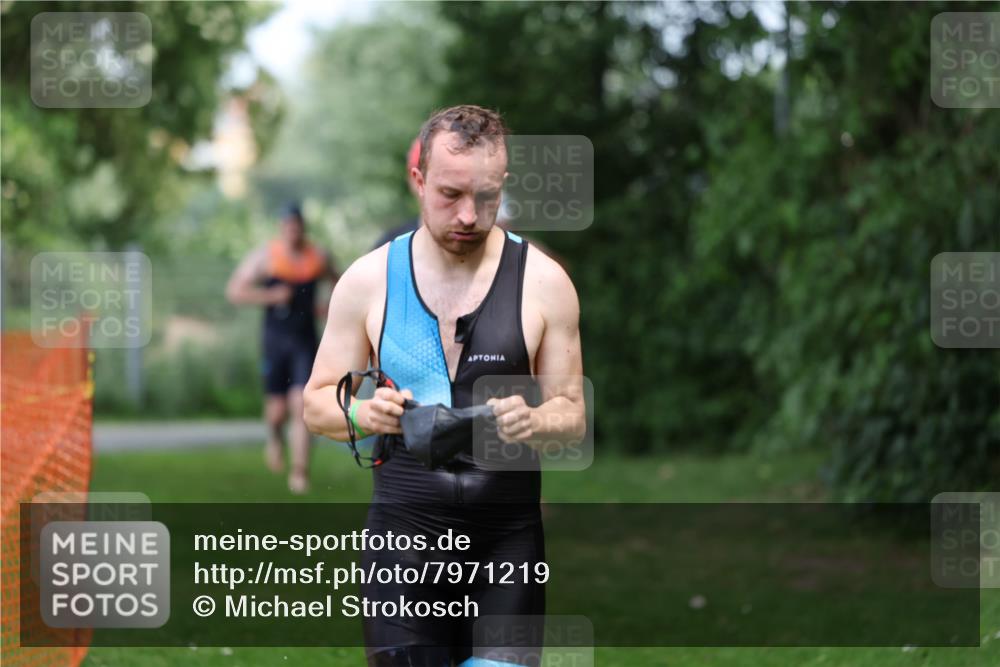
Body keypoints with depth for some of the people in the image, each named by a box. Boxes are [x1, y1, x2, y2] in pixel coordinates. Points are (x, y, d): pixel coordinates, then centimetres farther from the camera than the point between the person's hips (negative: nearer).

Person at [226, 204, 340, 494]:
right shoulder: (265, 256, -4)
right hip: (275, 340, -1)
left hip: (305, 342, 1)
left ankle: (299, 472, -9)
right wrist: (270, 296, -16)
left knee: (301, 405, -12)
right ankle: (275, 437, 39)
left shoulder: (318, 258, 3)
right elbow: (234, 291, -6)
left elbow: (340, 284, 21)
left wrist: (331, 305, 2)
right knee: (277, 410, 3)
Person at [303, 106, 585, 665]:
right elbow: (317, 404, 8)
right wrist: (362, 412, -14)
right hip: (404, 528, 0)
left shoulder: (544, 282, 0)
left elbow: (572, 414, 5)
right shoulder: (368, 279, 2)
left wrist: (534, 423, -18)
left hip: (508, 534, 0)